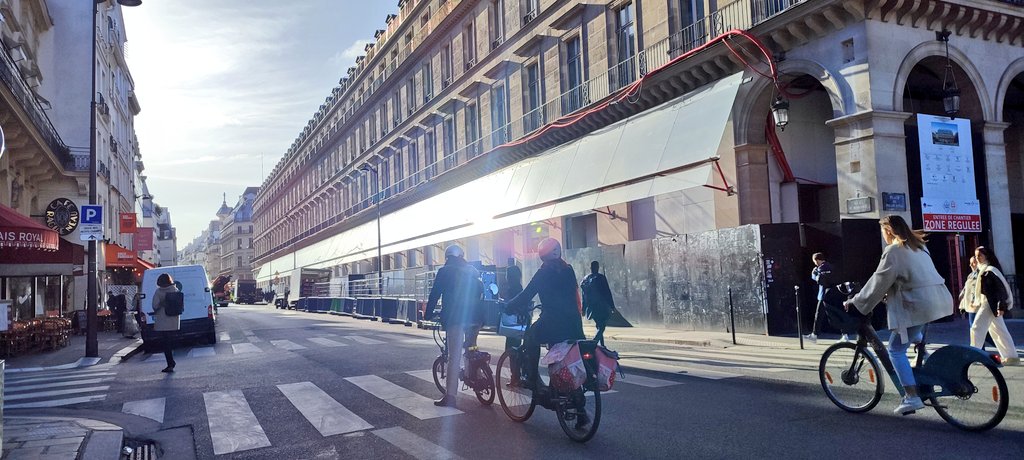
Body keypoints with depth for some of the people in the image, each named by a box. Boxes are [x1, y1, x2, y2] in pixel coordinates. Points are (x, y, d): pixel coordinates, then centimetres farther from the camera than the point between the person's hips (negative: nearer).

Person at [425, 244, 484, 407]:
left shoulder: (444, 271, 3)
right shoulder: (472, 270, 16)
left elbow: (435, 294, 0)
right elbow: (481, 291, 20)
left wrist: (428, 313, 10)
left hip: (455, 316, -5)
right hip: (475, 316, 5)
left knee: (454, 356, -7)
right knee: (471, 347, 27)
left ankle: (450, 396, -9)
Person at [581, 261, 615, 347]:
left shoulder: (585, 279, 8)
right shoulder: (601, 278, -9)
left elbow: (584, 296, 13)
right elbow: (607, 292, -9)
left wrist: (584, 309, 18)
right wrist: (612, 306, -4)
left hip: (592, 308, 6)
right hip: (602, 307, -6)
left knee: (600, 327, 18)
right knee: (601, 327, -5)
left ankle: (602, 346, 18)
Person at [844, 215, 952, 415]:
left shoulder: (893, 250, -8)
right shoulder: (917, 246, 19)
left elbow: (878, 282, -8)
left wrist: (856, 302, 1)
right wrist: (889, 294, 33)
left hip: (918, 304, -9)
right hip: (938, 299, 9)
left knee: (896, 349, -1)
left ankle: (912, 397, -6)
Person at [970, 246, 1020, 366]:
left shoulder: (990, 270, -14)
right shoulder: (983, 270, 14)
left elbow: (1000, 288, -18)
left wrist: (1001, 306, -22)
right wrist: (977, 303, 18)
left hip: (991, 304, -10)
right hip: (988, 303, 10)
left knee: (976, 328, -7)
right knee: (999, 331, 12)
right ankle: (1012, 357, 17)